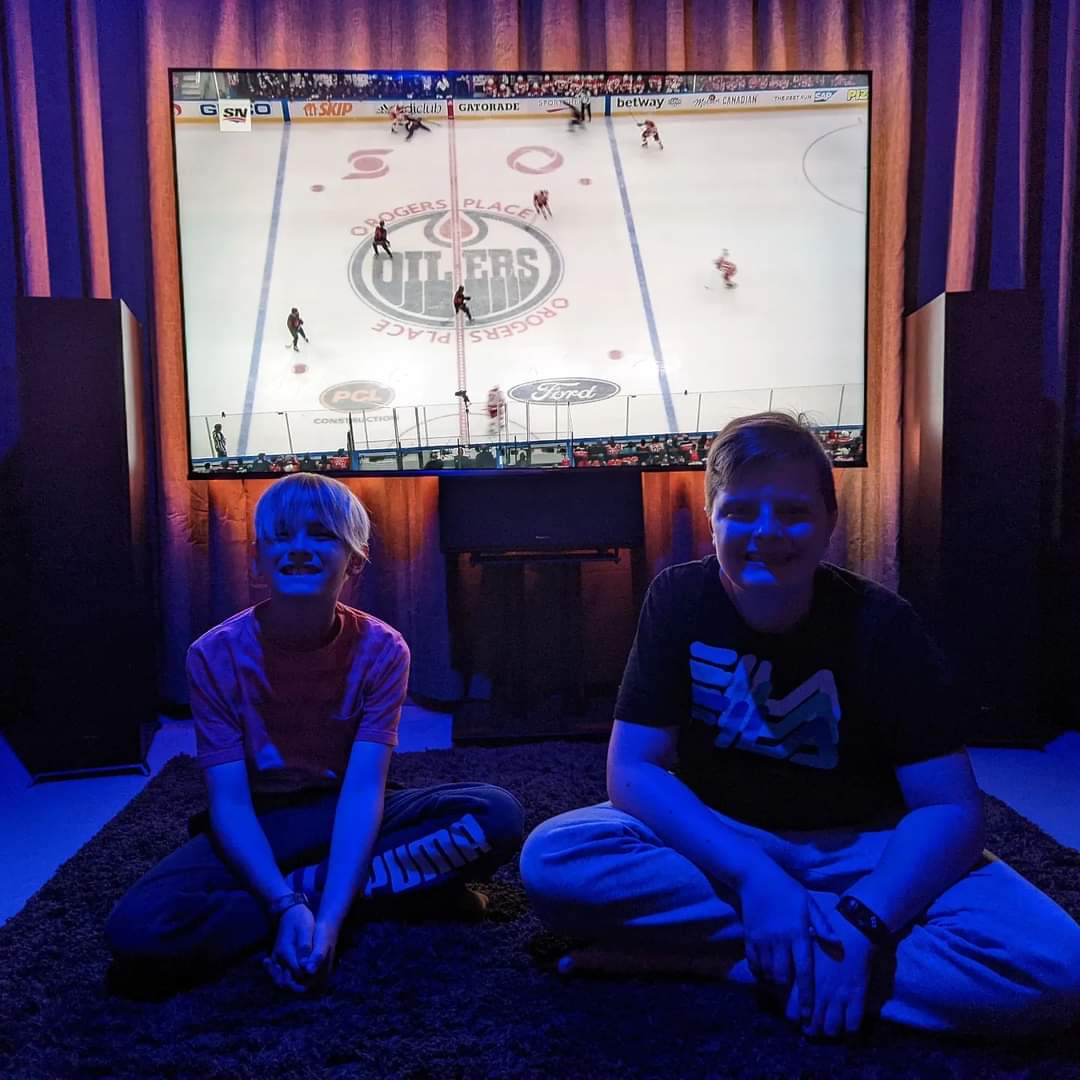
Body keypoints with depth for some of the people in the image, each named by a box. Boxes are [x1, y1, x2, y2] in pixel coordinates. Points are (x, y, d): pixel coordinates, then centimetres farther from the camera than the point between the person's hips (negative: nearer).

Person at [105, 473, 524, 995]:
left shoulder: (381, 650, -15)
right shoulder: (216, 655, -15)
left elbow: (363, 789, -21)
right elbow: (229, 801, -17)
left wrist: (329, 916, -33)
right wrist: (288, 909, -30)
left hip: (347, 821, 0)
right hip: (257, 832, 0)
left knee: (497, 815, -24)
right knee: (138, 928, -30)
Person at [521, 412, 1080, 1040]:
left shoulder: (879, 623, -14)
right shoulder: (681, 600, -12)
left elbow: (951, 806, -16)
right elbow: (633, 770, -15)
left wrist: (866, 921, -32)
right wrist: (754, 879, -28)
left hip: (863, 853, 0)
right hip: (714, 842, 1)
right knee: (554, 860, -27)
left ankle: (699, 956, -23)